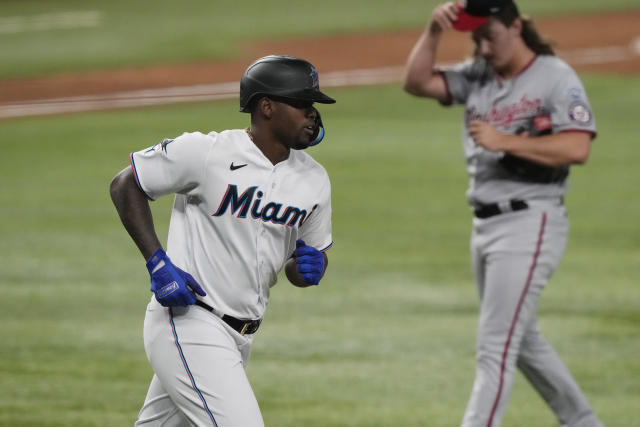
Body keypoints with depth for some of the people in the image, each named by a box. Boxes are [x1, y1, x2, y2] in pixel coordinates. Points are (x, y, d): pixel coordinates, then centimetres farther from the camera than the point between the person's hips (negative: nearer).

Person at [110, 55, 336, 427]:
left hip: (241, 337, 7)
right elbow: (125, 185, -4)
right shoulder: (206, 152, -14)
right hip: (188, 323, -7)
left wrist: (310, 267, -8)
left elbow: (298, 267, 18)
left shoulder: (314, 180, 5)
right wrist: (158, 263, -14)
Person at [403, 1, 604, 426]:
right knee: (522, 341, 20)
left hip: (530, 223, -9)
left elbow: (577, 148, -20)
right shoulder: (477, 76, 11)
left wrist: (505, 141, -25)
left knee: (495, 349, -13)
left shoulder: (555, 76, -10)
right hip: (485, 225, 9)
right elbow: (417, 82, 4)